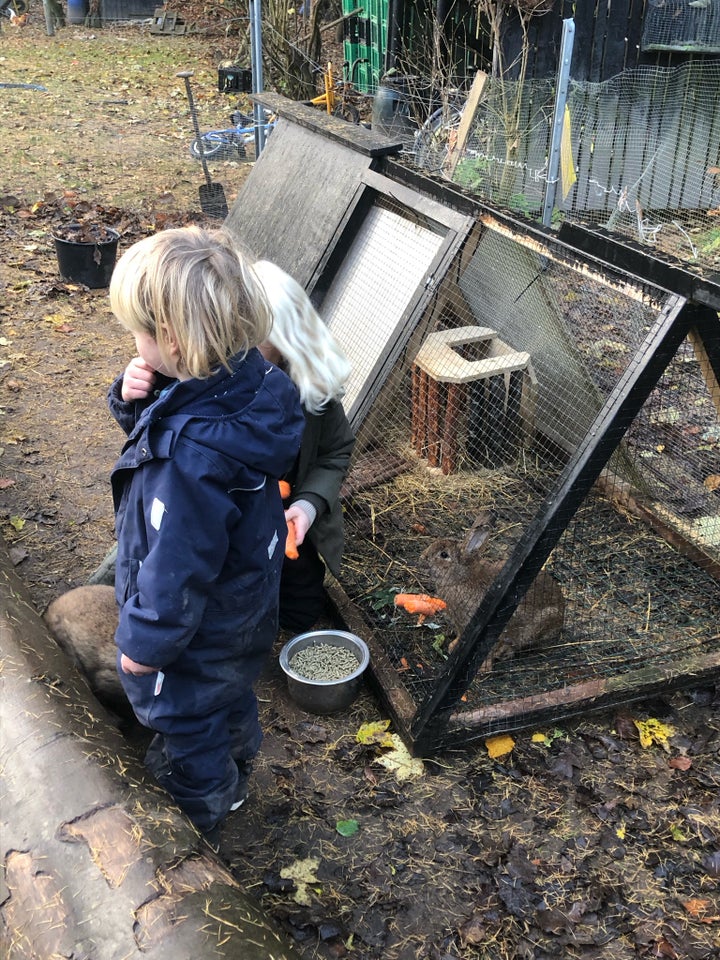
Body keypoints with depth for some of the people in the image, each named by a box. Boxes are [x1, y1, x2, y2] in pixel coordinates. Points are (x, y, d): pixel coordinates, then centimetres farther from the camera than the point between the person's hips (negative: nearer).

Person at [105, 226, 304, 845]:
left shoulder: (191, 457, -44)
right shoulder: (251, 382, -17)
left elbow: (177, 567, -31)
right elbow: (156, 424, 1)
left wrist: (146, 642, -15)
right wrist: (134, 398, -20)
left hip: (197, 636, -8)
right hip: (246, 604, 8)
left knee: (185, 721, 23)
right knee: (233, 696, 34)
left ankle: (202, 814, 51)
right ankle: (234, 770, 63)